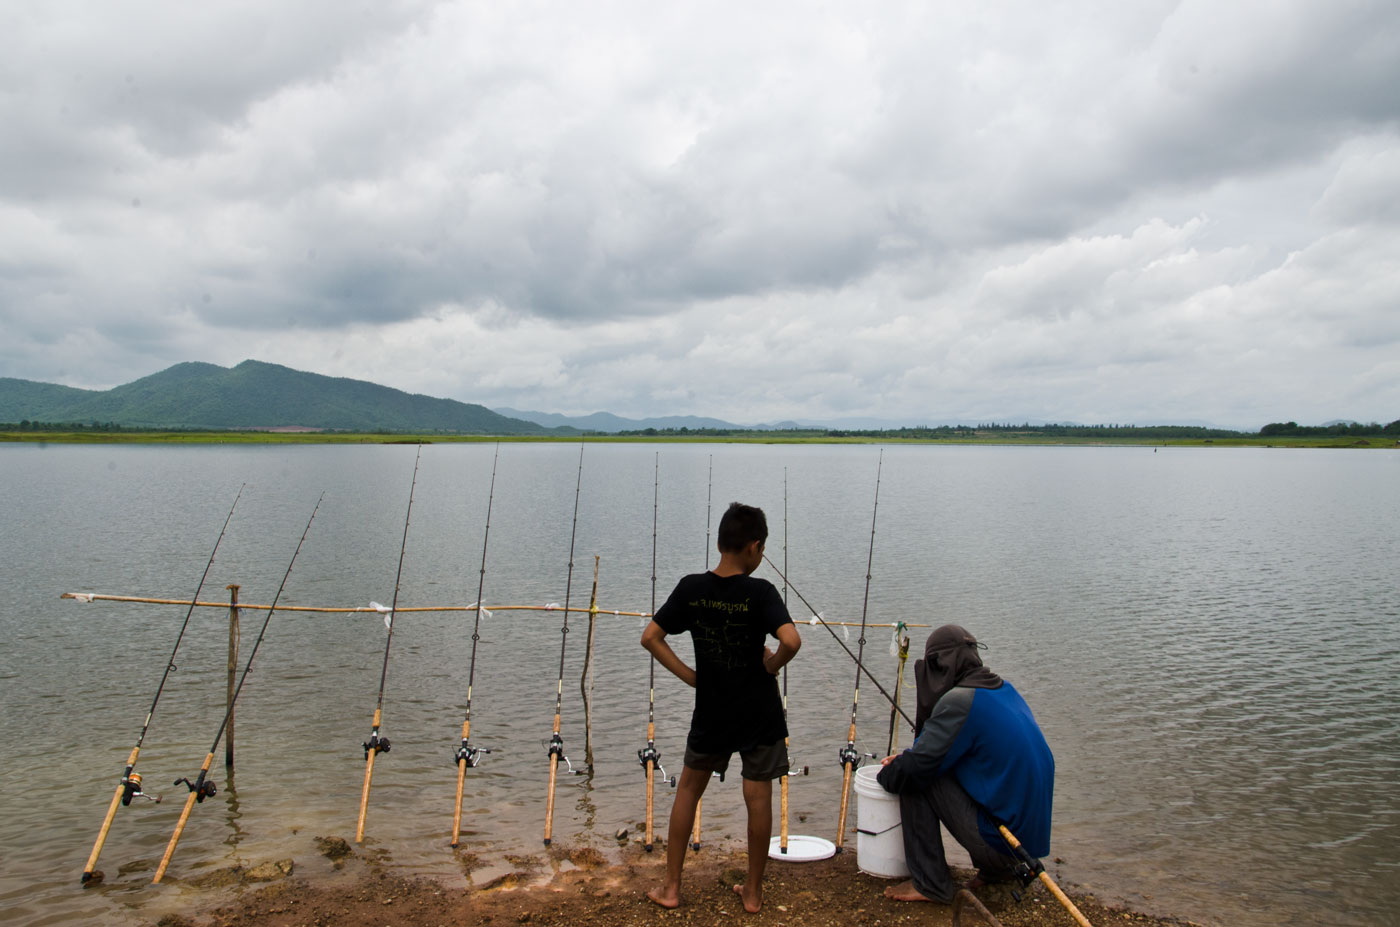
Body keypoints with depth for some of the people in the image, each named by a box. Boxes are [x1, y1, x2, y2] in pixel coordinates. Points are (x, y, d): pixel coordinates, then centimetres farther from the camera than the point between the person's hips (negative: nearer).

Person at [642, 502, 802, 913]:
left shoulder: (690, 588, -7)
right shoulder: (760, 592, -16)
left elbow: (650, 637, -5)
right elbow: (791, 641, -30)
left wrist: (689, 676, 0)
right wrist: (772, 664, -9)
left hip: (710, 713, 3)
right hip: (759, 714, -2)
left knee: (688, 790, 19)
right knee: (758, 798, 11)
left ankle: (671, 887, 24)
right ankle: (753, 891, 24)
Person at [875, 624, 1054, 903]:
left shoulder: (960, 700, -19)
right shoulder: (1004, 689, 8)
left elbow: (916, 768, -17)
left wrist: (885, 775, 4)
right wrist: (905, 759, 18)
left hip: (998, 835, -9)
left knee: (915, 782, -5)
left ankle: (930, 884, 2)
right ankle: (998, 867, 23)